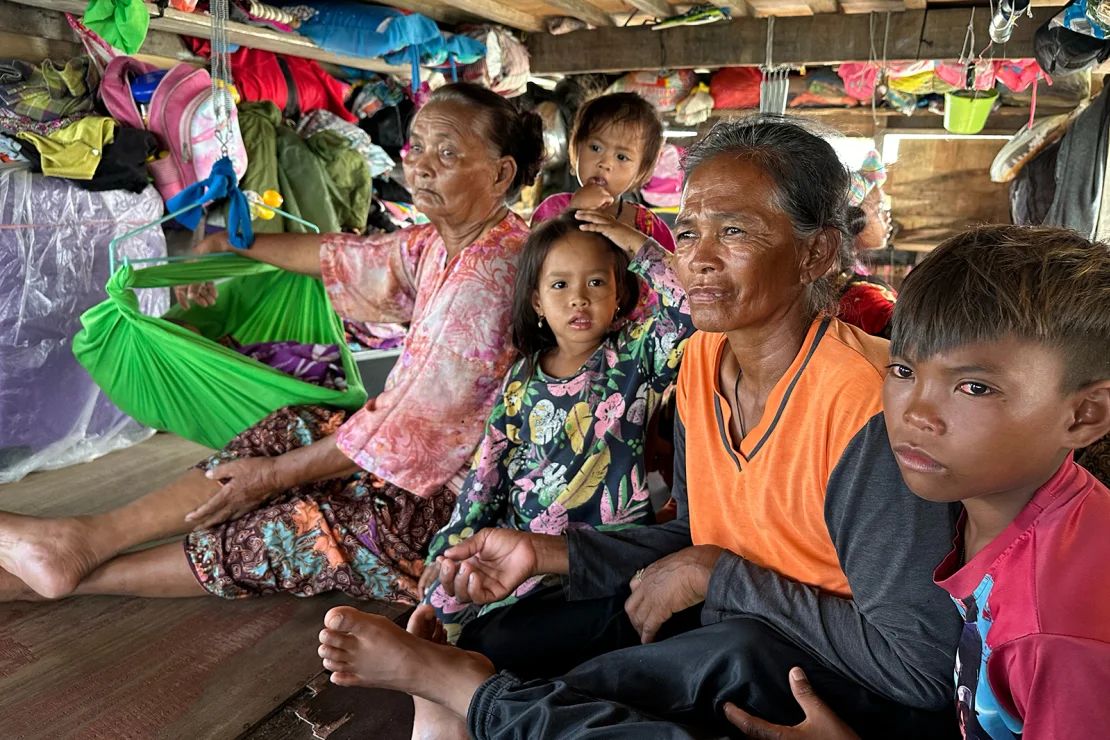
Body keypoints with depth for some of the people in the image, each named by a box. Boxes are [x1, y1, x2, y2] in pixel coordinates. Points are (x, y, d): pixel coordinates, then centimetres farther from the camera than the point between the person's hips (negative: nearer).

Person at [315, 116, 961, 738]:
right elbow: (696, 536, 5)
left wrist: (713, 574, -21)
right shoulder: (702, 358, -3)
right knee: (509, 635, -10)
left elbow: (921, 661, -25)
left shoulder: (867, 401, -27)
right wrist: (545, 552, -6)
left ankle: (466, 686, -16)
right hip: (726, 621, 6)